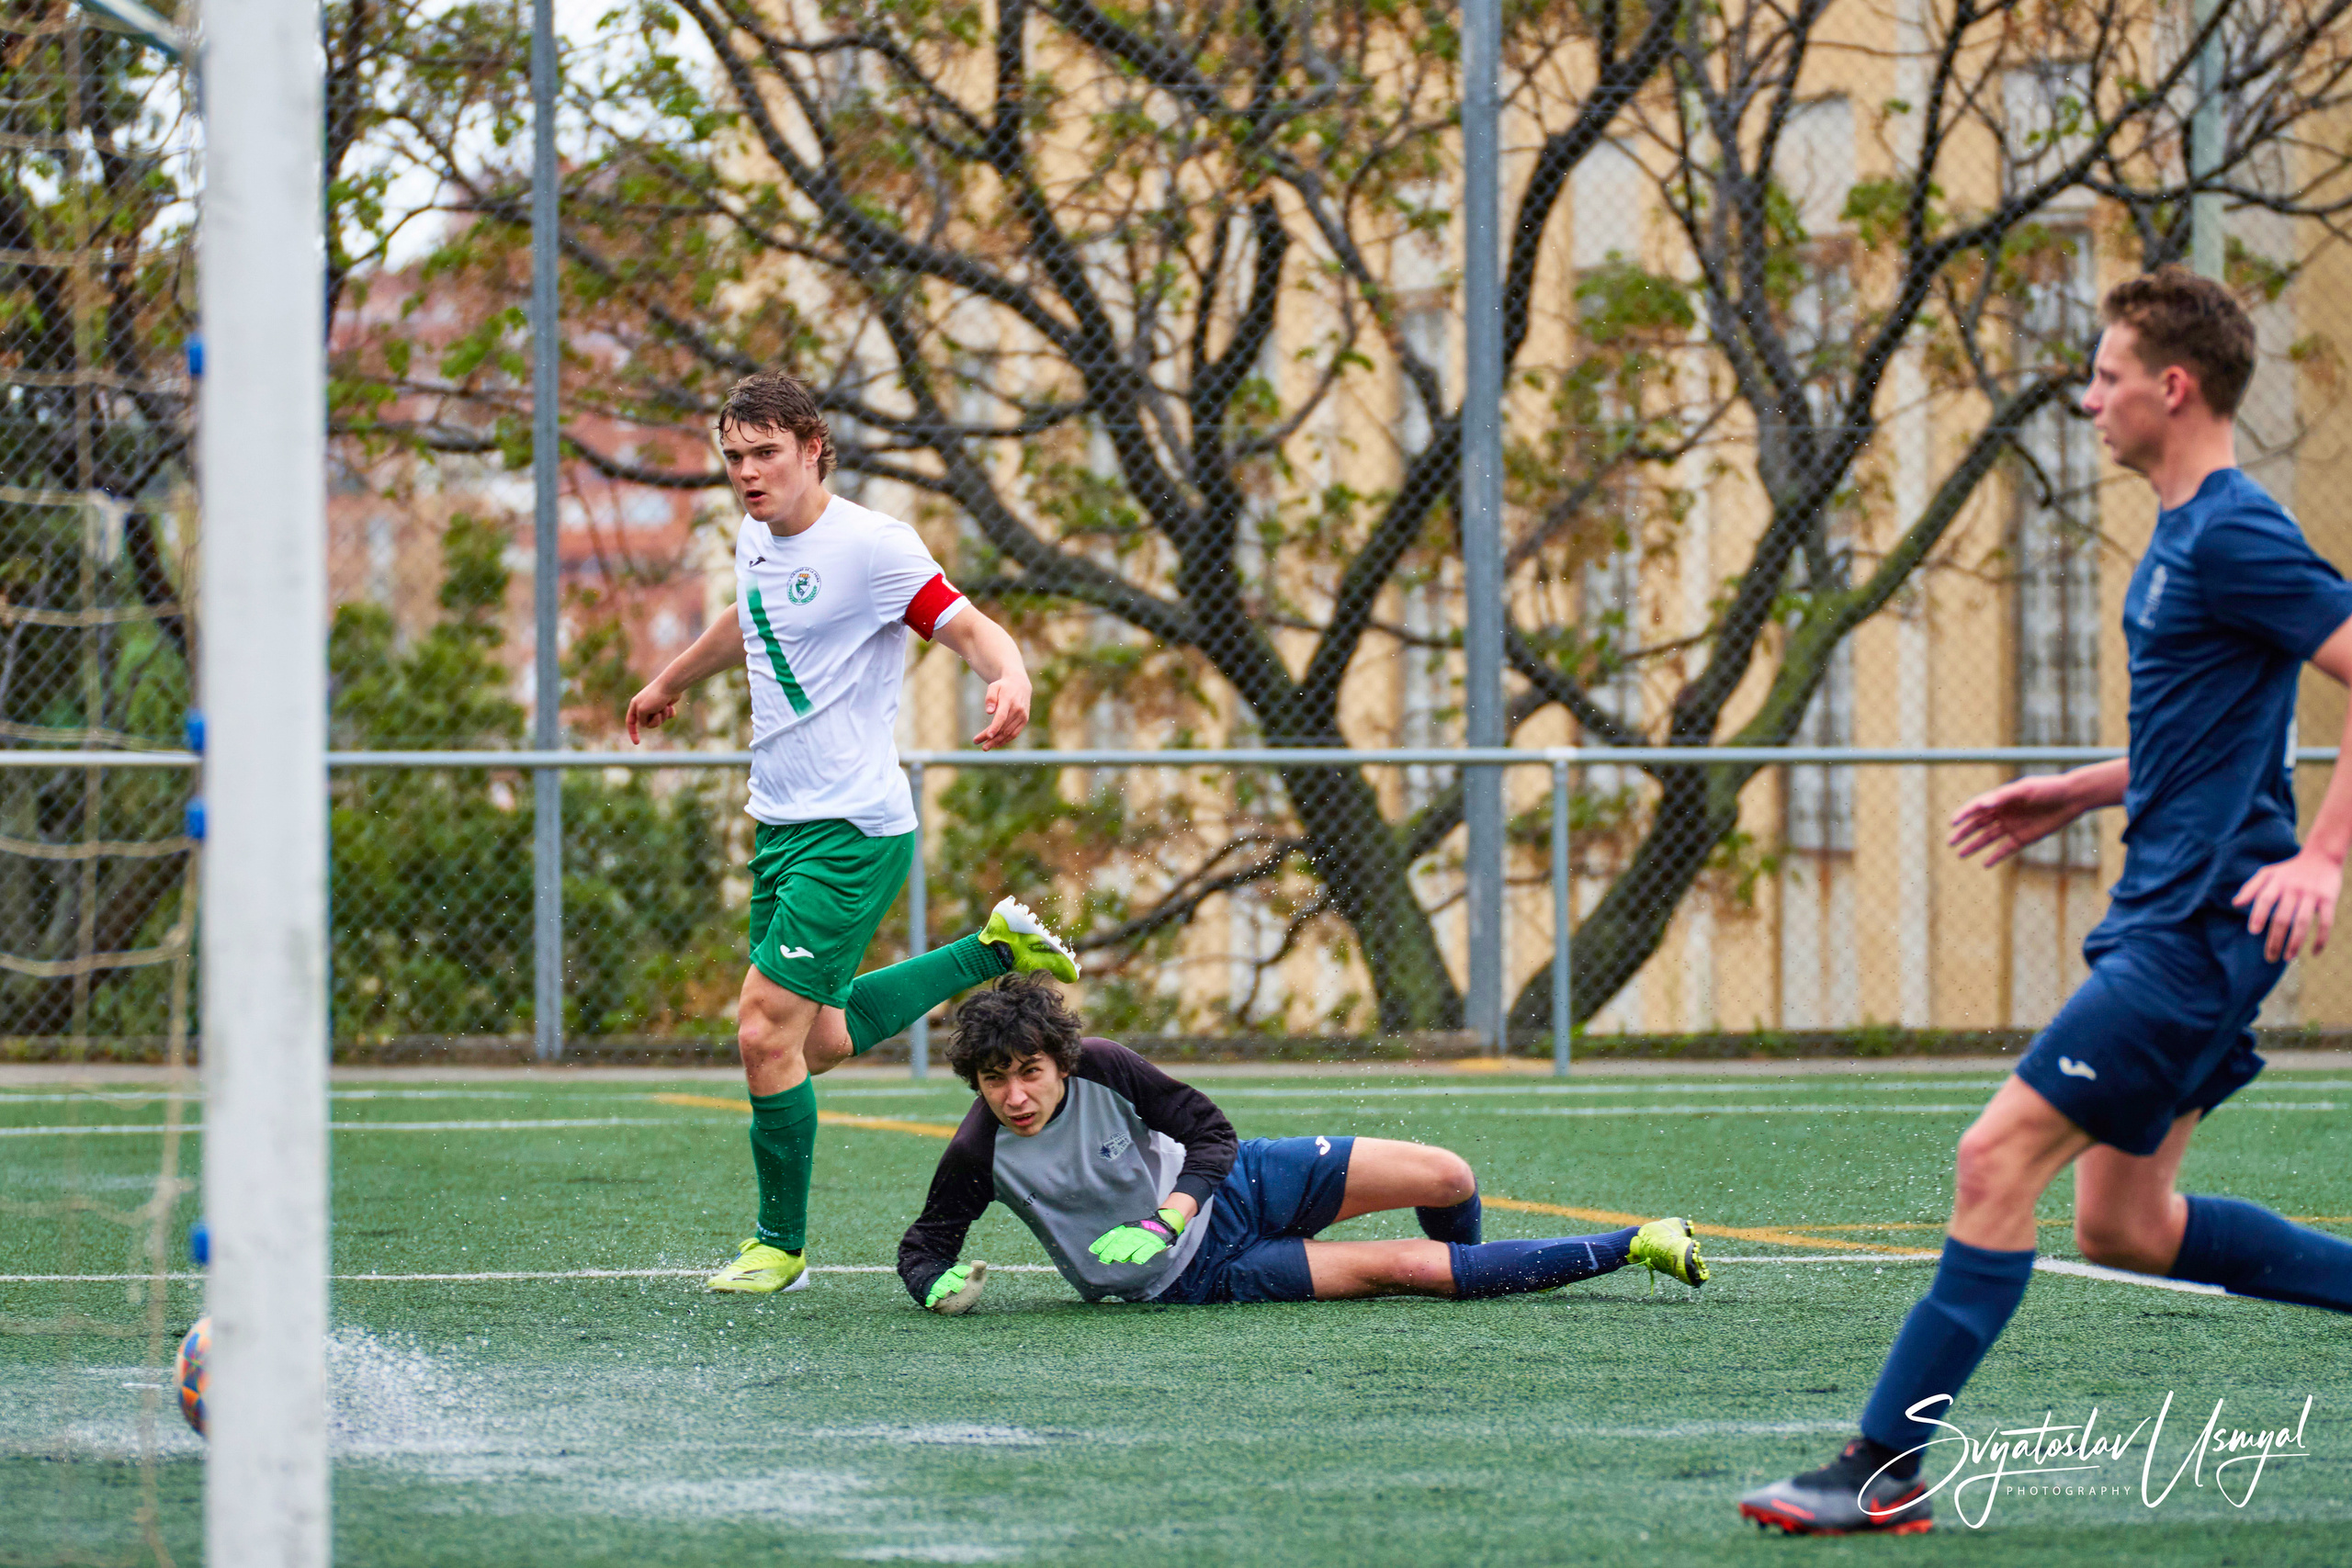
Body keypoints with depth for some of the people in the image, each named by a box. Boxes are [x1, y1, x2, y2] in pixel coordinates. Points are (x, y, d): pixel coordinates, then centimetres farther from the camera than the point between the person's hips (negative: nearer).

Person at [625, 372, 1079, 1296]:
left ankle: (781, 1244, 4)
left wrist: (1010, 679, -39)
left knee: (768, 1034, -12)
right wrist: (671, 680, 47)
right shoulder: (755, 541, 9)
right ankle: (996, 950, 32)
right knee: (820, 1040, 14)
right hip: (780, 825, 9)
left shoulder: (869, 544, -15)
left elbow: (969, 627, -16)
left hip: (854, 830, -9)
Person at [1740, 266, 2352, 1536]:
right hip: (2163, 912, 10)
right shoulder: (2182, 535, 16)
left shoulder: (2236, 535, -15)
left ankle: (1886, 1469, -10)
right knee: (2122, 1222, 10)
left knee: (2000, 1156, -12)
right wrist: (2084, 792, 20)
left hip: (2200, 928, -10)